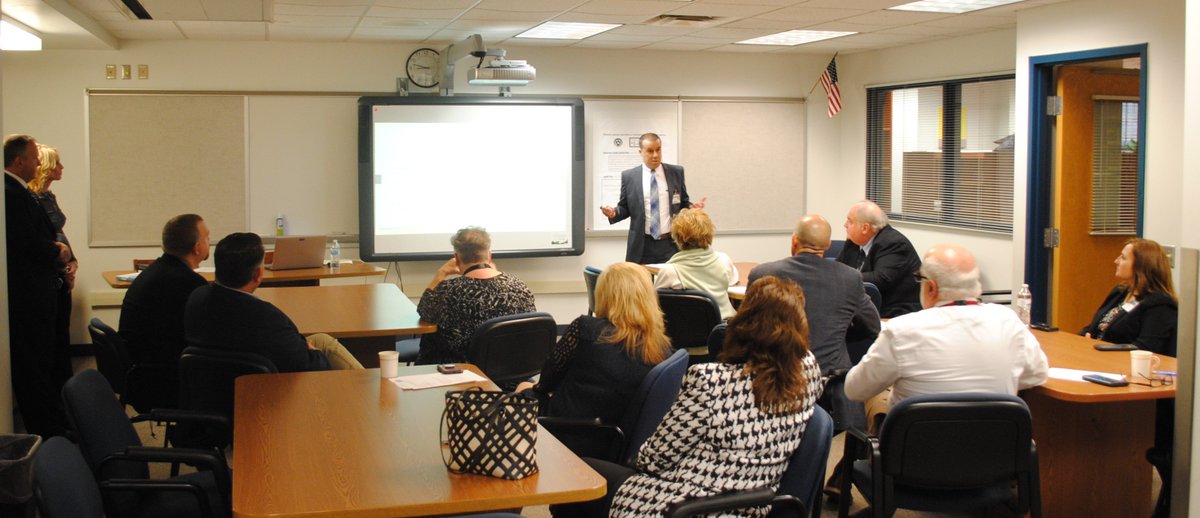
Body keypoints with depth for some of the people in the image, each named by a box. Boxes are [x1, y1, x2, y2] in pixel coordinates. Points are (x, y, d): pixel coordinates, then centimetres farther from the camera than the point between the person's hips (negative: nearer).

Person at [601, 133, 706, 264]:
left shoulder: (676, 172, 5)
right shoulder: (628, 176, 2)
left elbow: (683, 203, 12)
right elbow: (625, 207, 9)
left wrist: (692, 207, -9)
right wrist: (614, 213, -11)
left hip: (671, 244, 1)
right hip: (642, 246, 0)